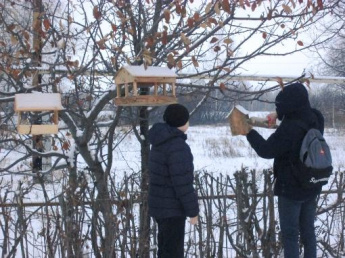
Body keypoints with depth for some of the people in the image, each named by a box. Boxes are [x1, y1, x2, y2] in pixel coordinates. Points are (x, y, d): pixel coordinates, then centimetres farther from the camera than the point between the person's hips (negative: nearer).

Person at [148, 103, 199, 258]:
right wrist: (193, 210, -15)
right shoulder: (177, 146, -23)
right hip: (171, 208, -10)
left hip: (161, 204, 10)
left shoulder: (162, 142, 8)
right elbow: (182, 182, -24)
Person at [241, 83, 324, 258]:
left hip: (291, 188, -7)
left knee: (290, 234, 3)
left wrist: (249, 132, -7)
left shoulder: (289, 128, -26)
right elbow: (301, 112, 21)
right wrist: (281, 115, 8)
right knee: (308, 231, 17)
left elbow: (267, 150, -19)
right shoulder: (315, 119, -3)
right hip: (312, 186, 7)